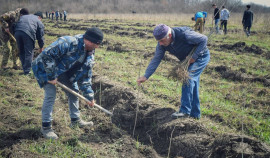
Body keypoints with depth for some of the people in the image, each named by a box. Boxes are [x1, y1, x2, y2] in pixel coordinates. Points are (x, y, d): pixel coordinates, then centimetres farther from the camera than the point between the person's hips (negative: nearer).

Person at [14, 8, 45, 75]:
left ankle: (24, 68, 26)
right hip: (28, 34, -5)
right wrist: (41, 47, 25)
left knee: (21, 52, 18)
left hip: (17, 32, 5)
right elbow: (40, 36, 18)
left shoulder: (23, 17, 34)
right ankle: (27, 71, 6)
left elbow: (16, 25, 29)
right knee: (29, 53, 5)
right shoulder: (39, 22, 19)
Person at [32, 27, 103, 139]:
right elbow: (46, 55, -37)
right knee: (50, 94, -17)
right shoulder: (69, 43, -36)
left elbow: (85, 76, -1)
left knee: (74, 91, 8)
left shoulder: (90, 54, -9)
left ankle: (75, 120, 25)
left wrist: (89, 96, -4)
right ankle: (46, 127, -4)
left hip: (63, 71, 8)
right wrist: (51, 76, -30)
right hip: (45, 67, -8)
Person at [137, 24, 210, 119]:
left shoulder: (184, 34, -36)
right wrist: (146, 76, -21)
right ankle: (195, 114, 17)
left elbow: (203, 39, -26)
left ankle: (185, 110, -20)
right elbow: (156, 60, -13)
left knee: (188, 78, -23)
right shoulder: (162, 44, -16)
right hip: (188, 60, 8)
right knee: (192, 83, 9)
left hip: (201, 55, -7)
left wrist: (193, 57, -26)